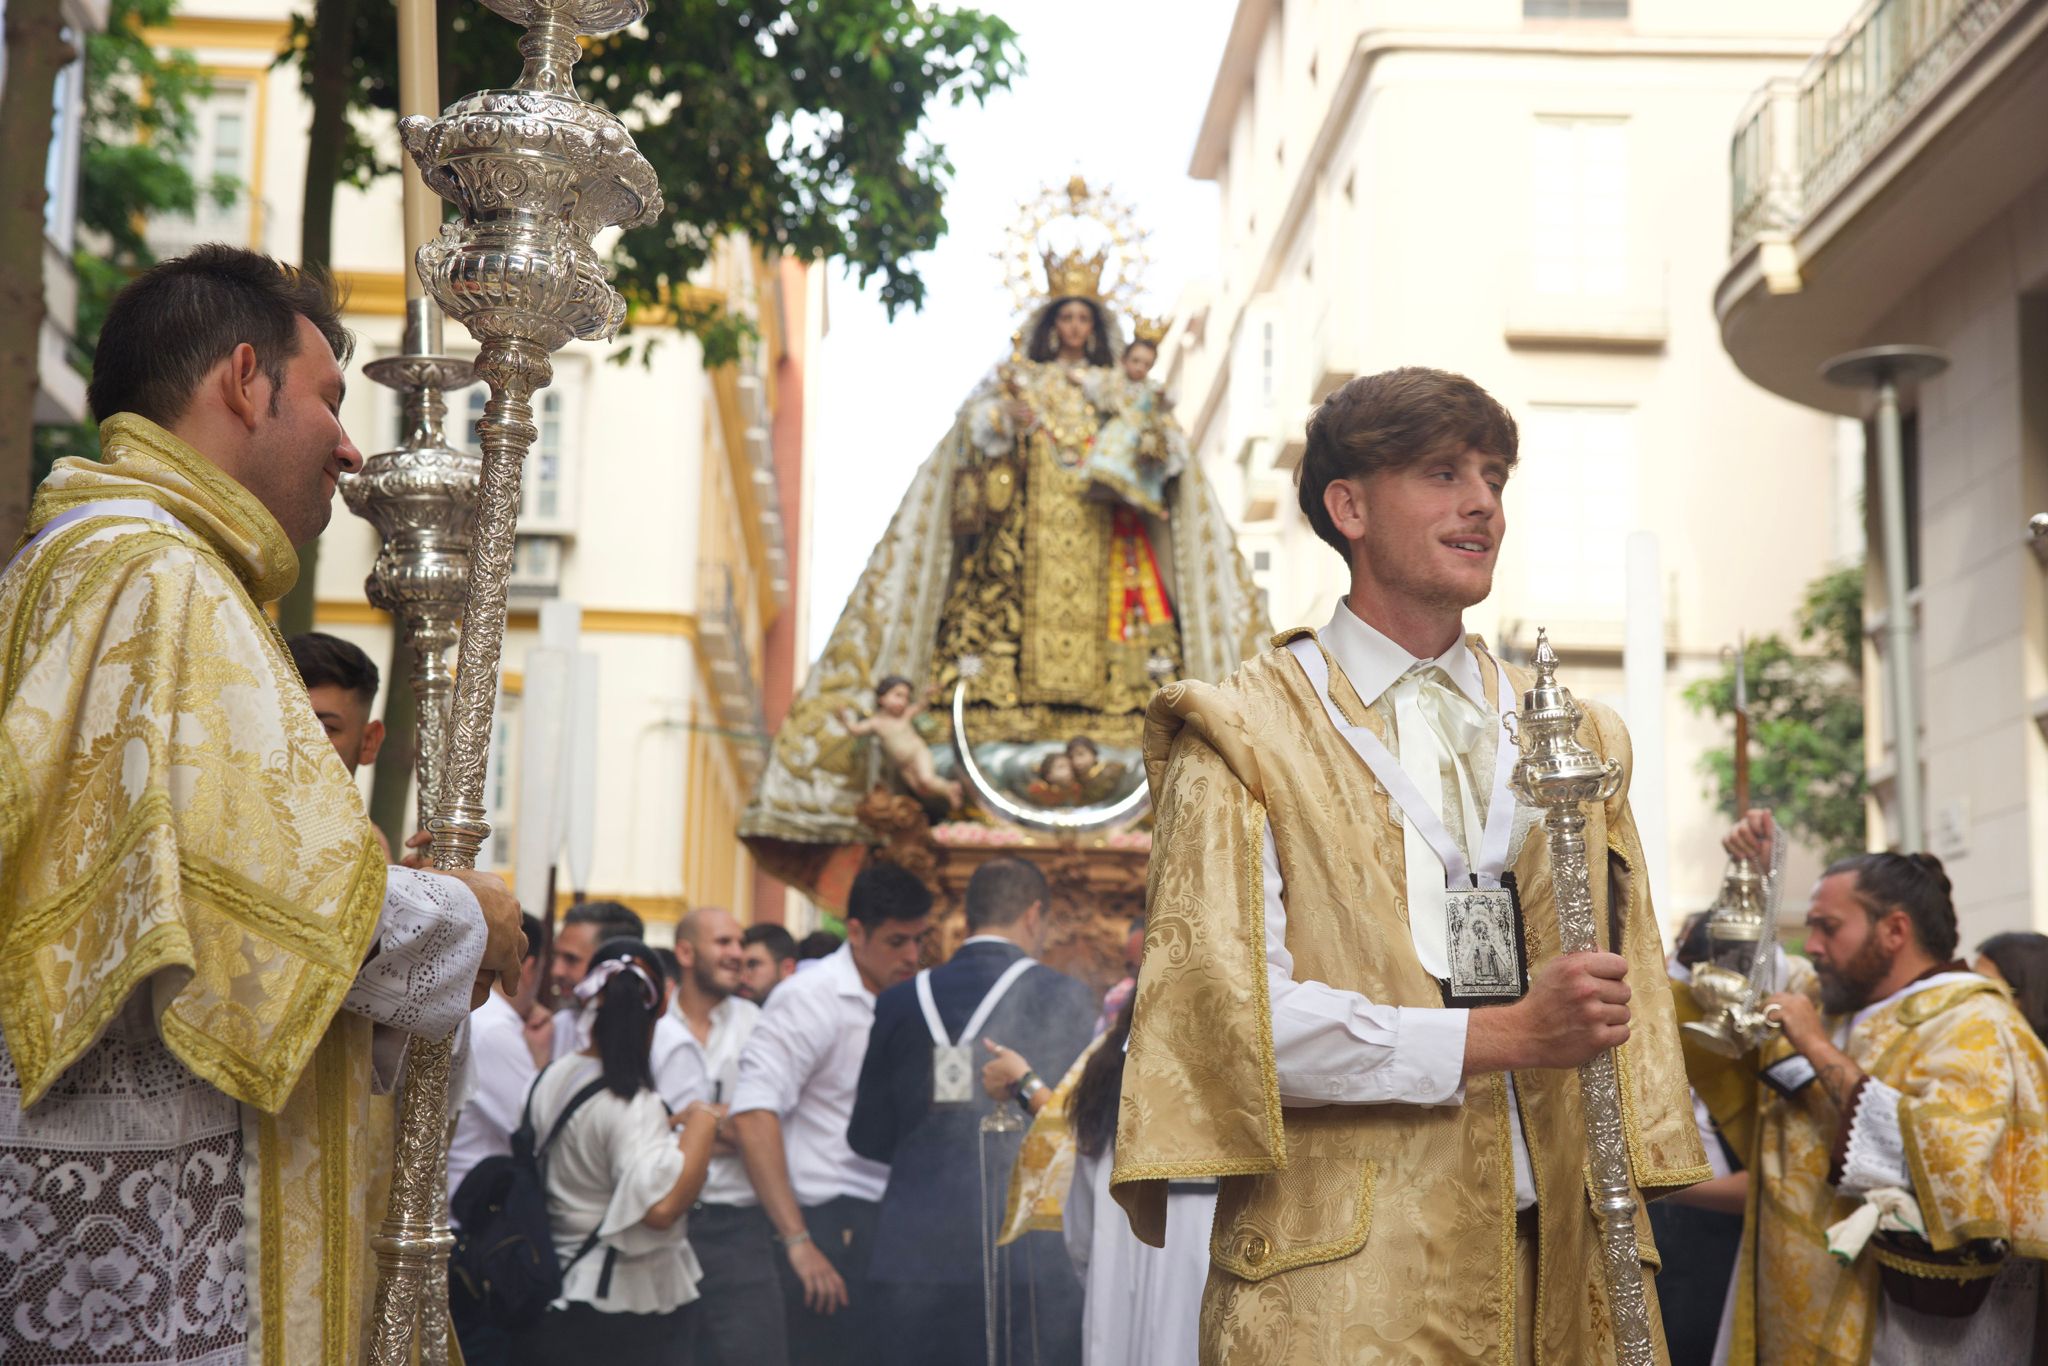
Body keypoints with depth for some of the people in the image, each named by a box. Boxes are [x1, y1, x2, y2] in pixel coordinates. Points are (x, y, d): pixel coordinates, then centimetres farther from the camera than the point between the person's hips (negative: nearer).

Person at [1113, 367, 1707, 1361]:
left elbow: (1627, 1005, 16)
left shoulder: (1572, 741, 17)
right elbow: (1235, 1015, -12)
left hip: (1555, 1262, 5)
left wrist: (1629, 1225, 6)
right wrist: (1504, 1034, -15)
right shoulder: (1247, 737, -1)